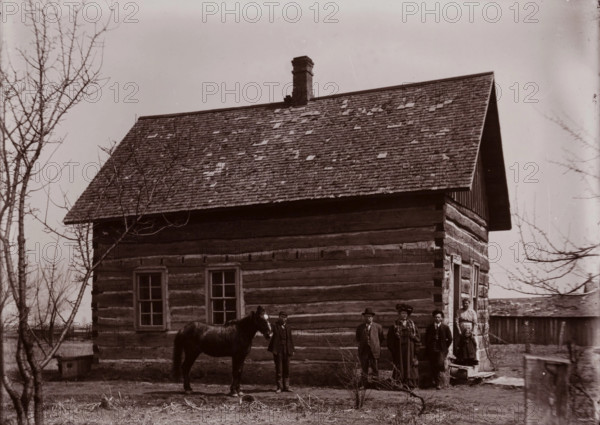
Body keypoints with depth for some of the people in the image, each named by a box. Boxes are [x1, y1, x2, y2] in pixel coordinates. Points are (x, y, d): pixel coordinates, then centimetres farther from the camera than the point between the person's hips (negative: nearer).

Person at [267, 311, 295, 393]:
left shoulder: (288, 327, 9)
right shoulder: (275, 327, -5)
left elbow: (290, 339, 11)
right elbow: (274, 339, -9)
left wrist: (292, 350, 8)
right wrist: (273, 350, -13)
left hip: (286, 351, 4)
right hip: (278, 351, -4)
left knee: (286, 369, 8)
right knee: (278, 369, 1)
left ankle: (286, 386, 14)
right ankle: (279, 386, 7)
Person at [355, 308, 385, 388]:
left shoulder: (378, 326, 6)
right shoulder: (360, 327, 9)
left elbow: (381, 339, 12)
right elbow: (357, 338, 20)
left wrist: (378, 346, 5)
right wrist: (360, 344, 8)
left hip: (374, 350, -1)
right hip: (363, 350, 1)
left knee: (375, 368, 0)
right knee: (364, 368, 2)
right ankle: (365, 385, 8)